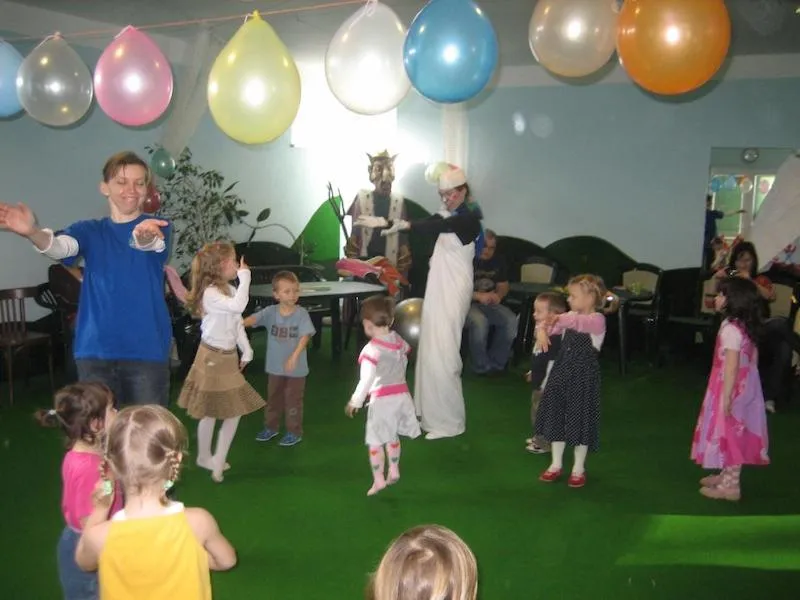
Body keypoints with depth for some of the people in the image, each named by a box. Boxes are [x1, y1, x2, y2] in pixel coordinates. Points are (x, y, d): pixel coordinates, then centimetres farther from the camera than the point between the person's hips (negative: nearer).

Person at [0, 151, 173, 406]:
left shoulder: (158, 227, 1)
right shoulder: (90, 231, 7)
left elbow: (152, 242, -24)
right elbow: (60, 247, -15)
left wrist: (144, 236, -49)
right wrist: (33, 232, -39)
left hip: (147, 348, -2)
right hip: (96, 349, 2)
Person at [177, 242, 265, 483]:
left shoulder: (230, 290, 7)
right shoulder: (210, 293, -21)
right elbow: (238, 306, -39)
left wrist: (247, 351, 12)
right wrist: (245, 277, -31)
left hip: (229, 356, 9)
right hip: (212, 357, -9)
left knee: (233, 411, 13)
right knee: (211, 413, 4)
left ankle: (218, 461, 25)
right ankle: (205, 457, 20)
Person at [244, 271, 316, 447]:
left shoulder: (301, 313, -14)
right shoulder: (270, 311, -7)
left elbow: (305, 337, -22)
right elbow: (254, 319, -19)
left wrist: (295, 356, -35)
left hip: (296, 368, -3)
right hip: (275, 366, 4)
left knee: (293, 400, 8)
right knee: (273, 398, 20)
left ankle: (295, 432, 23)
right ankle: (271, 427, 38)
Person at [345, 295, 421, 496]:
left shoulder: (372, 349, -18)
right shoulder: (398, 340, 3)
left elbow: (366, 380, -20)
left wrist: (355, 402, -12)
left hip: (382, 399, -7)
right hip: (401, 395, 7)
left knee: (375, 442, 4)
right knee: (392, 437, 24)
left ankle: (378, 480, 7)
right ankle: (394, 471, 34)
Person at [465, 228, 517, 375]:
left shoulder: (498, 261, 10)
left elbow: (503, 285, 18)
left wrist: (499, 295, -7)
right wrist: (478, 296, -25)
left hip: (490, 304, 5)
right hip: (468, 304, -5)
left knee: (511, 320, -23)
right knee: (480, 322, -37)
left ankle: (496, 364, -9)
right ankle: (481, 367, -20)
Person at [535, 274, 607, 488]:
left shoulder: (597, 320, -13)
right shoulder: (570, 317, 8)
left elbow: (582, 322, -34)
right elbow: (549, 323, 1)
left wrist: (559, 319, -47)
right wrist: (542, 332, -21)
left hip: (583, 376, -6)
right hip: (562, 372, 7)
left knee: (580, 419, 3)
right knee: (556, 415, 11)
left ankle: (578, 469, 20)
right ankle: (556, 465, 25)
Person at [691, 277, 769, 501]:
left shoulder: (730, 329, -22)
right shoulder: (746, 326, 6)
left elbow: (731, 366, -24)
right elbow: (753, 356, 14)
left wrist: (726, 397, -21)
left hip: (732, 389, -9)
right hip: (745, 387, 9)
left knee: (729, 433, 0)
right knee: (734, 434, 18)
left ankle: (730, 486, 9)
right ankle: (727, 476, 31)